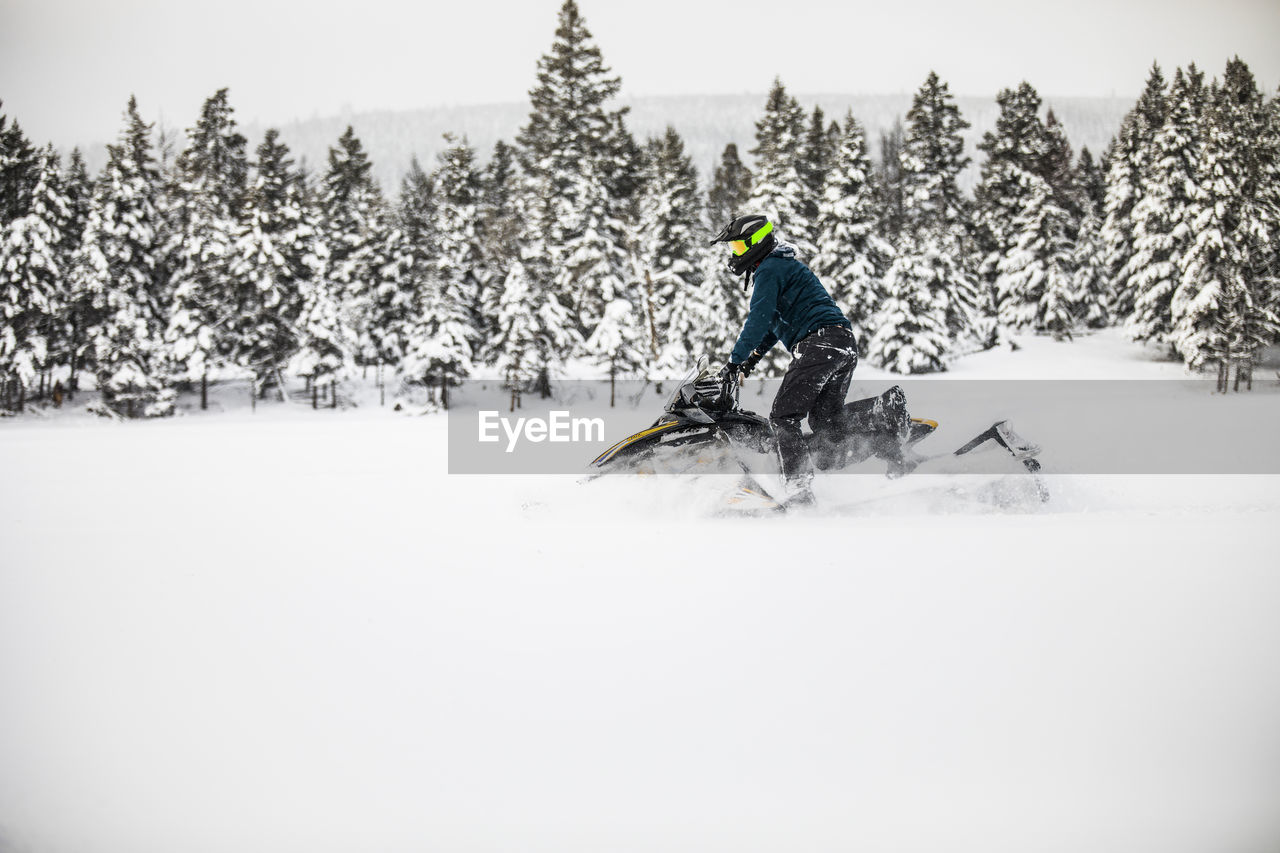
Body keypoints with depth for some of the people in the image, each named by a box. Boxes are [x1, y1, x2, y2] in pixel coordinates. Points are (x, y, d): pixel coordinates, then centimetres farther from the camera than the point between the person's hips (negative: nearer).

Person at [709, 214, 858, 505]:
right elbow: (774, 324, 37)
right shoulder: (785, 266, 31)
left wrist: (735, 361, -9)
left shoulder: (769, 270, -1)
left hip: (818, 343, -10)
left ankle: (800, 490, -20)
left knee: (783, 418, -12)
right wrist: (750, 361, 34)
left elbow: (759, 320, -12)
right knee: (825, 424, 10)